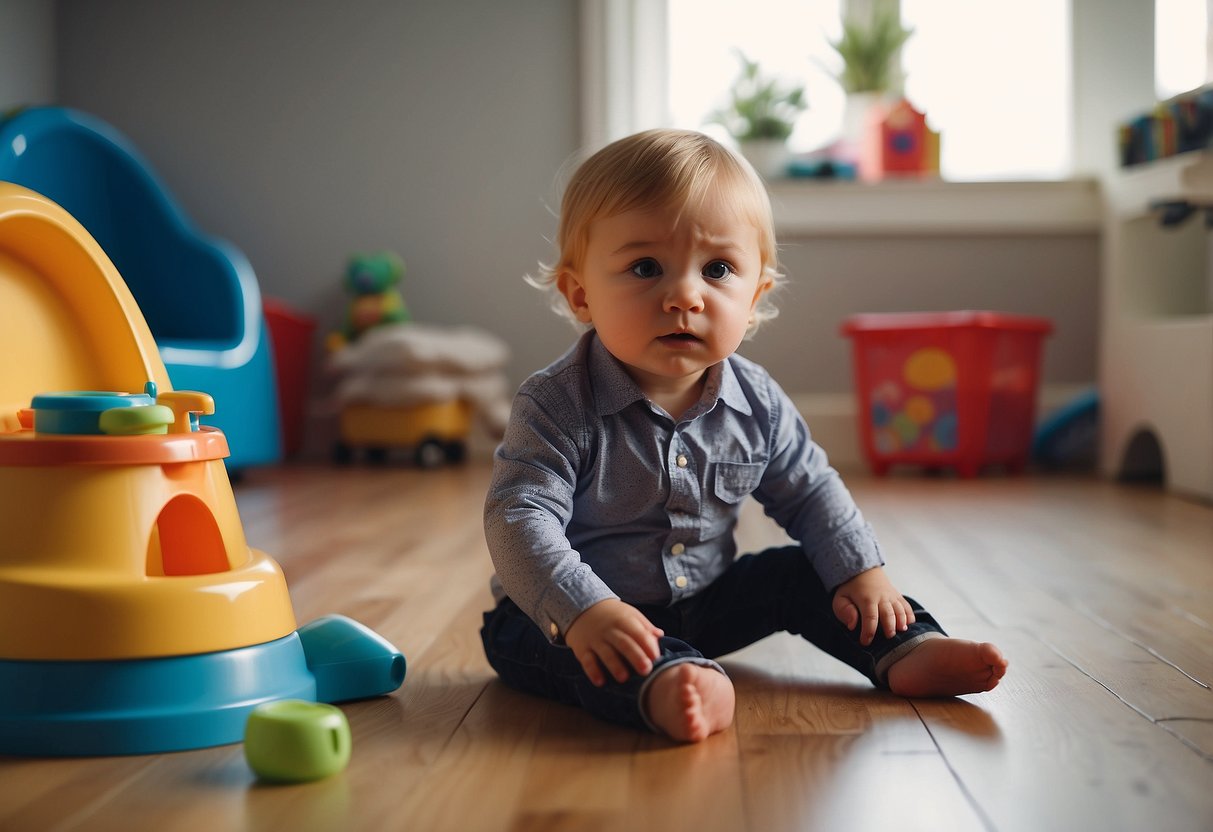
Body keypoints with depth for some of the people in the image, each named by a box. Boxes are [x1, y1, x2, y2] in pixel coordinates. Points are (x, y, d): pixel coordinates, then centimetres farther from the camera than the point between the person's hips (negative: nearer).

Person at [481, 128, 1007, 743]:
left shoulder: (757, 404, -6)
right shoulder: (557, 406, -23)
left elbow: (808, 492, 8)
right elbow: (520, 518, -30)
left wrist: (860, 571, -5)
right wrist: (584, 610, -44)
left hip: (701, 601, 6)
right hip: (561, 617, -6)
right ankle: (667, 685, -61)